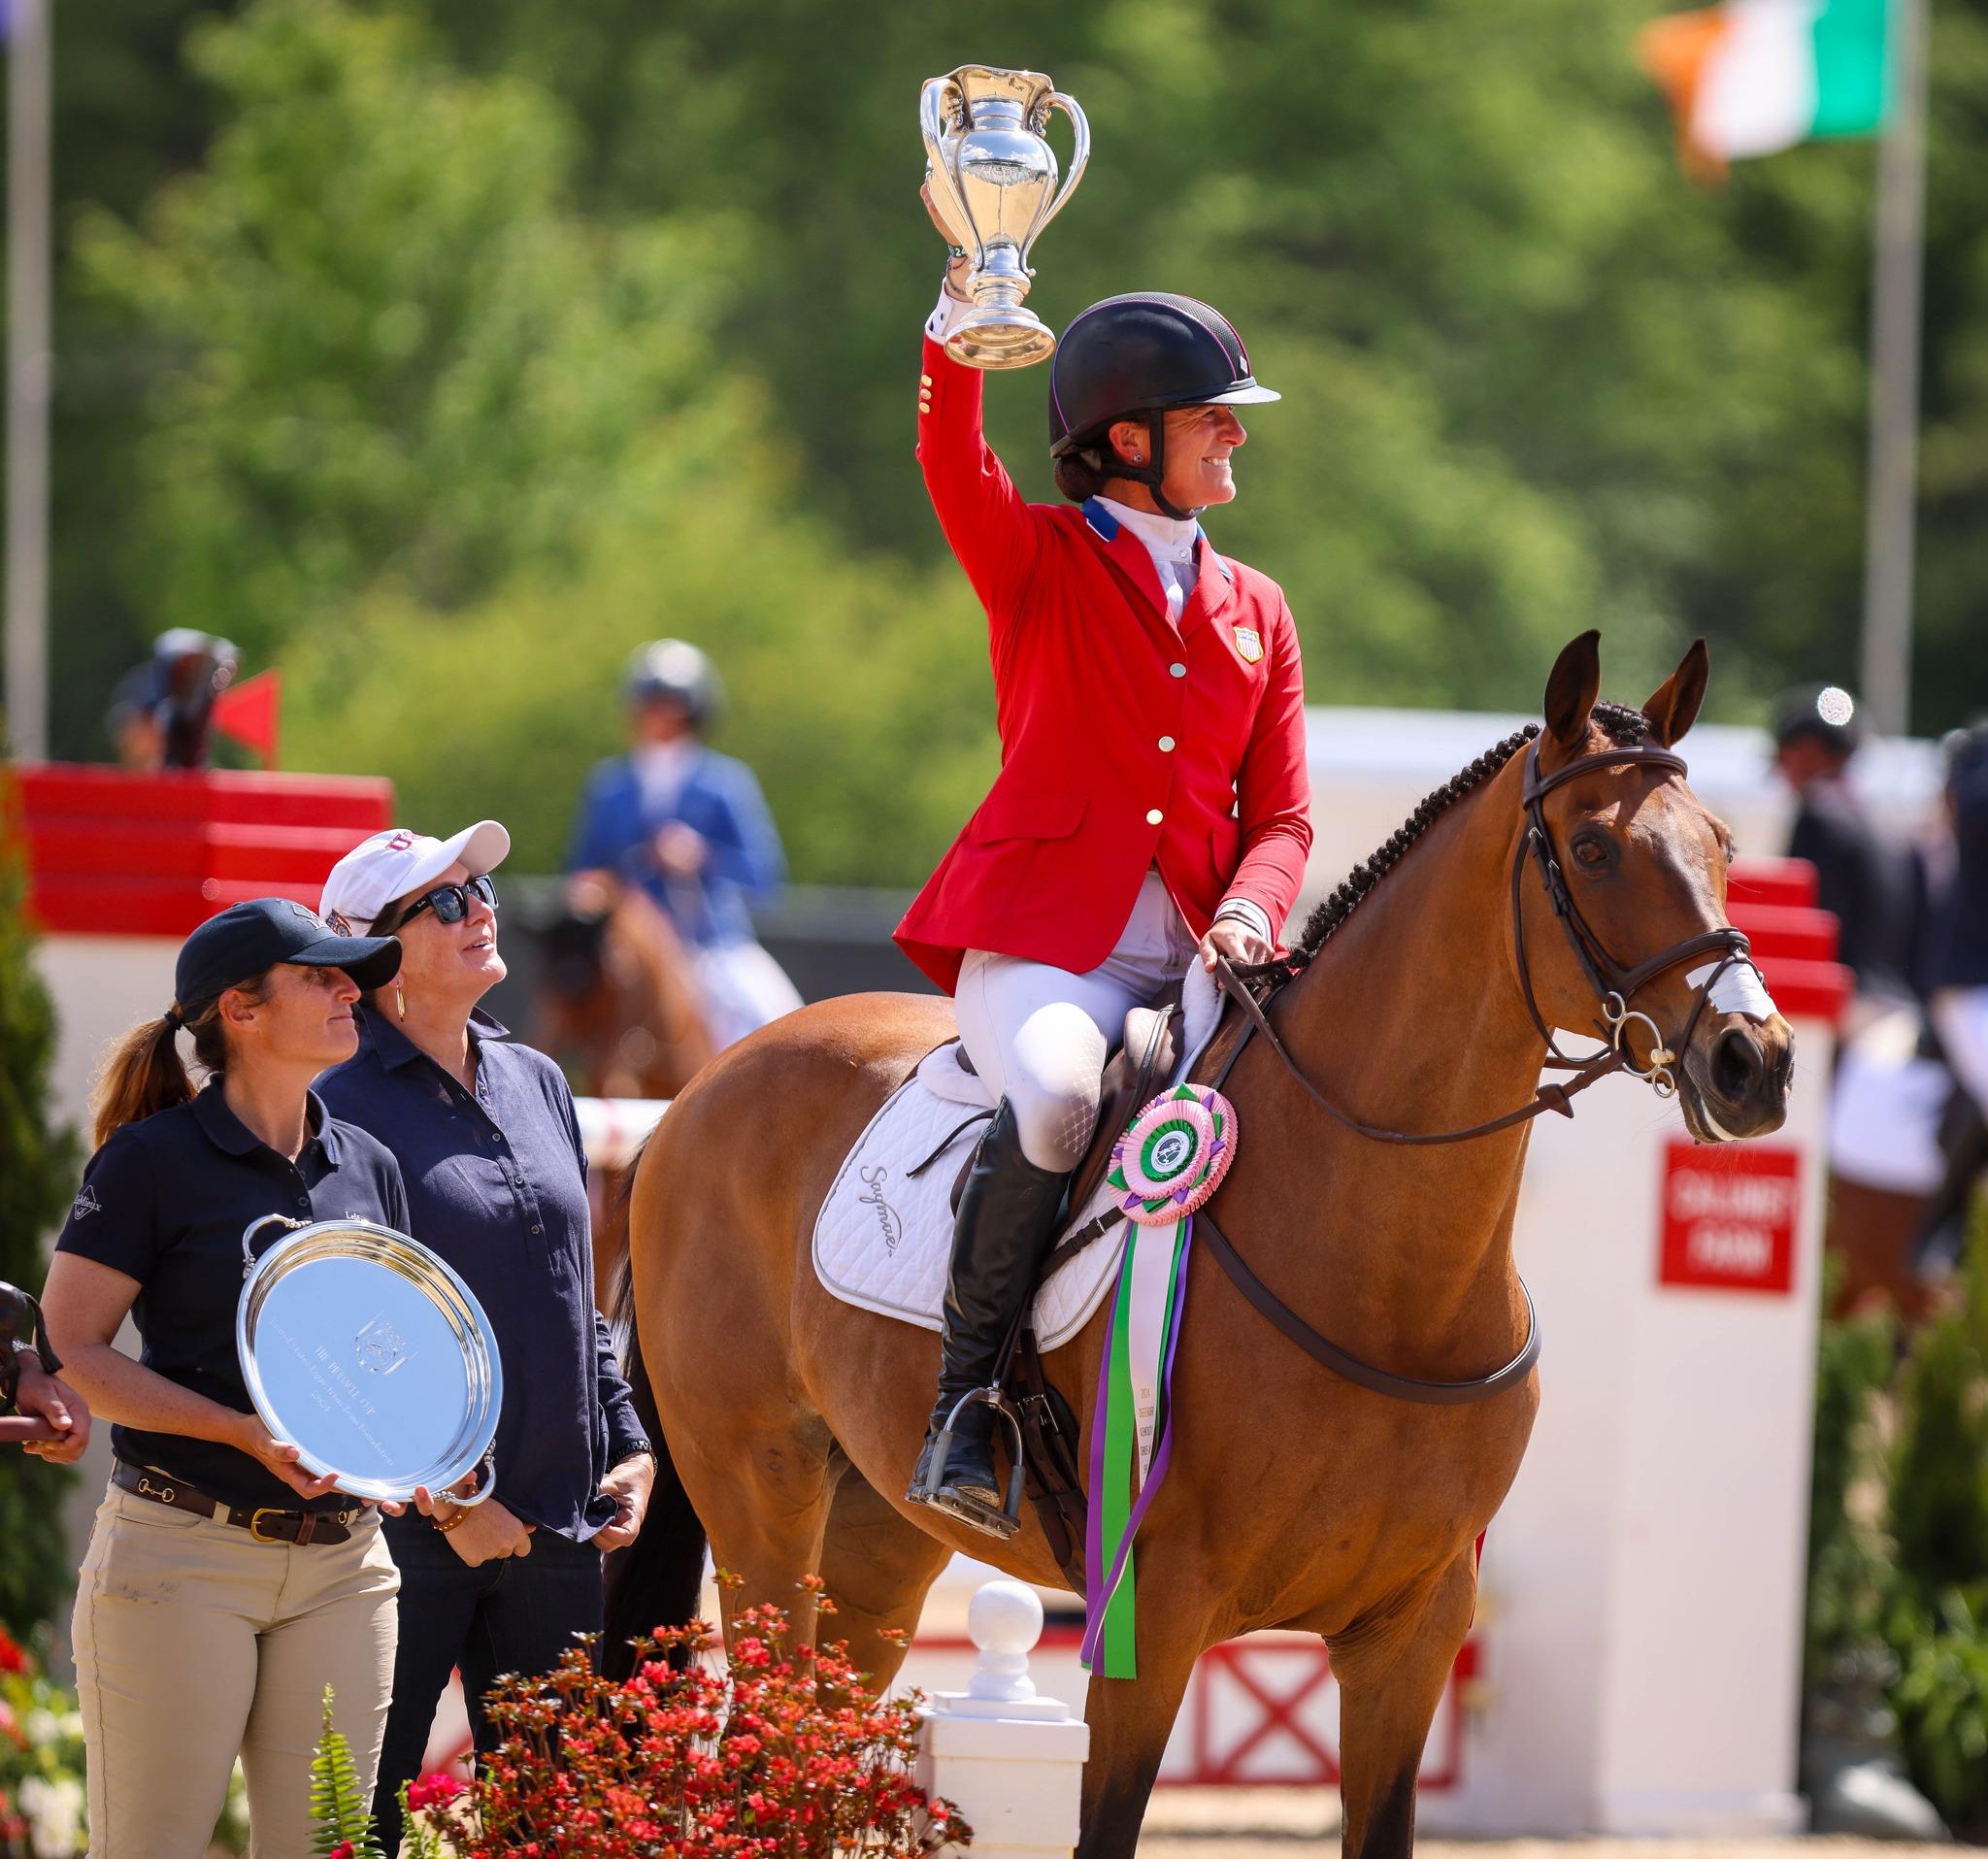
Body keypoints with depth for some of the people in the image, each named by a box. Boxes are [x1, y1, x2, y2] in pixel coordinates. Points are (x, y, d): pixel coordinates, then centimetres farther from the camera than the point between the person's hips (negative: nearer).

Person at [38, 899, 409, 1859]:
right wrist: (245, 1433, -18)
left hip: (341, 1563, 5)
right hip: (181, 1554, -5)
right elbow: (70, 1350, -7)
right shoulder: (151, 1160, -4)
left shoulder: (368, 1167, 13)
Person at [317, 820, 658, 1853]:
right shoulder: (343, 1108, -10)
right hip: (408, 1526, -6)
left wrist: (628, 1444, 9)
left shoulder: (537, 1083, 12)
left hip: (558, 1521, 7)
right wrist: (442, 1498, -16)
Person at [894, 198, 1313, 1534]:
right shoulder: (1042, 564, 7)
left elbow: (1281, 811, 15)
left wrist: (1252, 911, -8)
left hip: (1193, 962, 5)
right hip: (1043, 941, -5)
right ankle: (967, 1399, -23)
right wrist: (967, 304, -30)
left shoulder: (1256, 611, 19)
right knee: (1058, 1095, -35)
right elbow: (952, 465, -14)